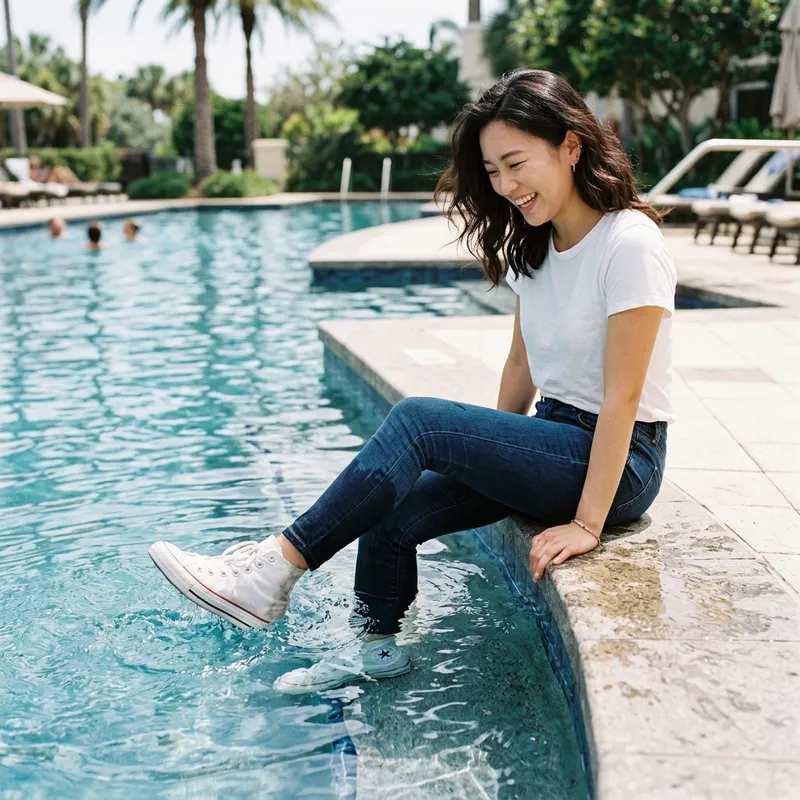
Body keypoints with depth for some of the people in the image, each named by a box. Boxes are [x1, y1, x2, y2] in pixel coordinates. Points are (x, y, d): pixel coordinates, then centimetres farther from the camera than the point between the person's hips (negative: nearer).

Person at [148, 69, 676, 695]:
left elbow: (623, 397, -20)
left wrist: (586, 525, -20)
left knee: (420, 419, -24)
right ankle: (376, 647, 8)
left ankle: (274, 570, -18)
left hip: (620, 462, -7)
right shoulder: (534, 243, 8)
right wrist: (490, 458, 0)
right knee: (391, 516, -12)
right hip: (553, 439, 7)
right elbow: (522, 364, 10)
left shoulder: (629, 244, -18)